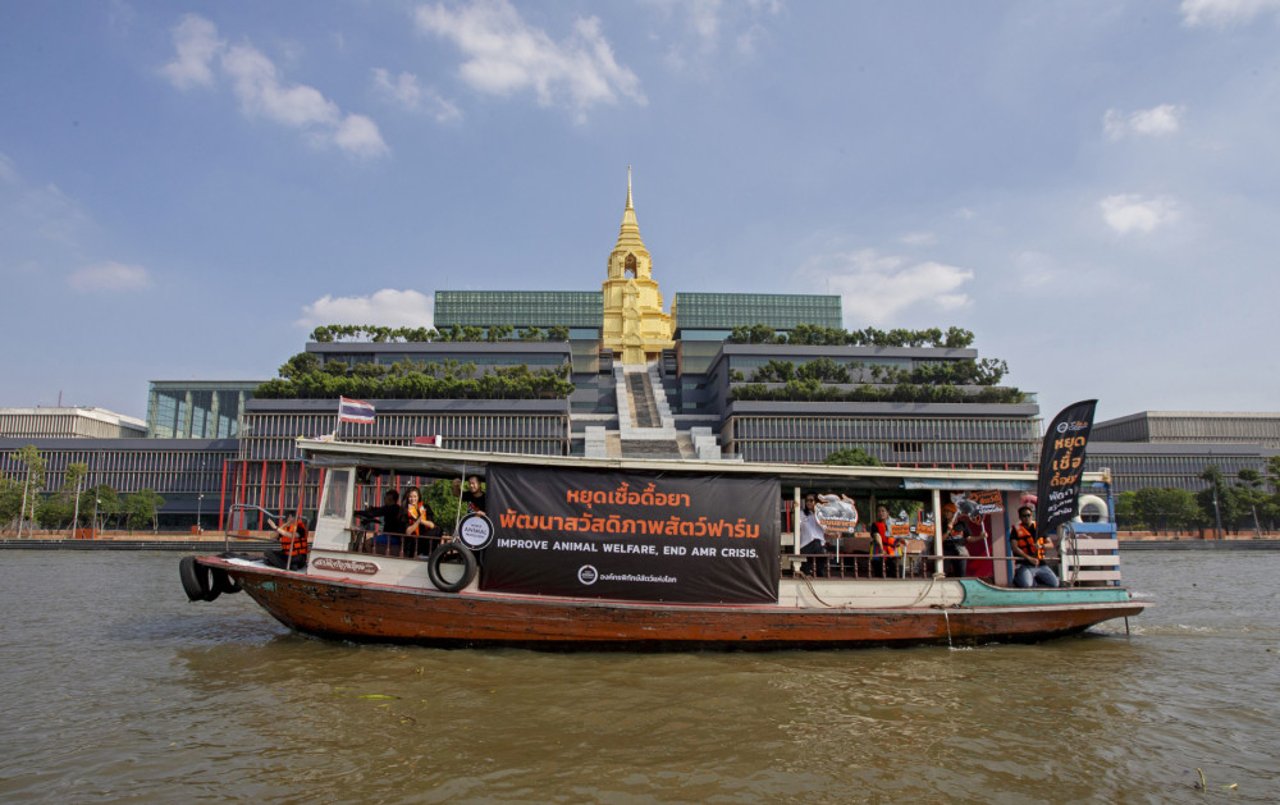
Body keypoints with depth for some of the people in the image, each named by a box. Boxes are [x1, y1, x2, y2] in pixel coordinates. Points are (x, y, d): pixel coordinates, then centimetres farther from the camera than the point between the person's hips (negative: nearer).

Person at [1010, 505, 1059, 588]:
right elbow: (1014, 547, -9)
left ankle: (1035, 579, 16)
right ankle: (1018, 578, 4)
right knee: (1026, 584, -31)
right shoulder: (1016, 529, 1)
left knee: (1055, 583, -10)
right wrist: (1029, 558, -19)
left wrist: (1041, 546, -14)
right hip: (1024, 565, -4)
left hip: (1040, 564, 5)